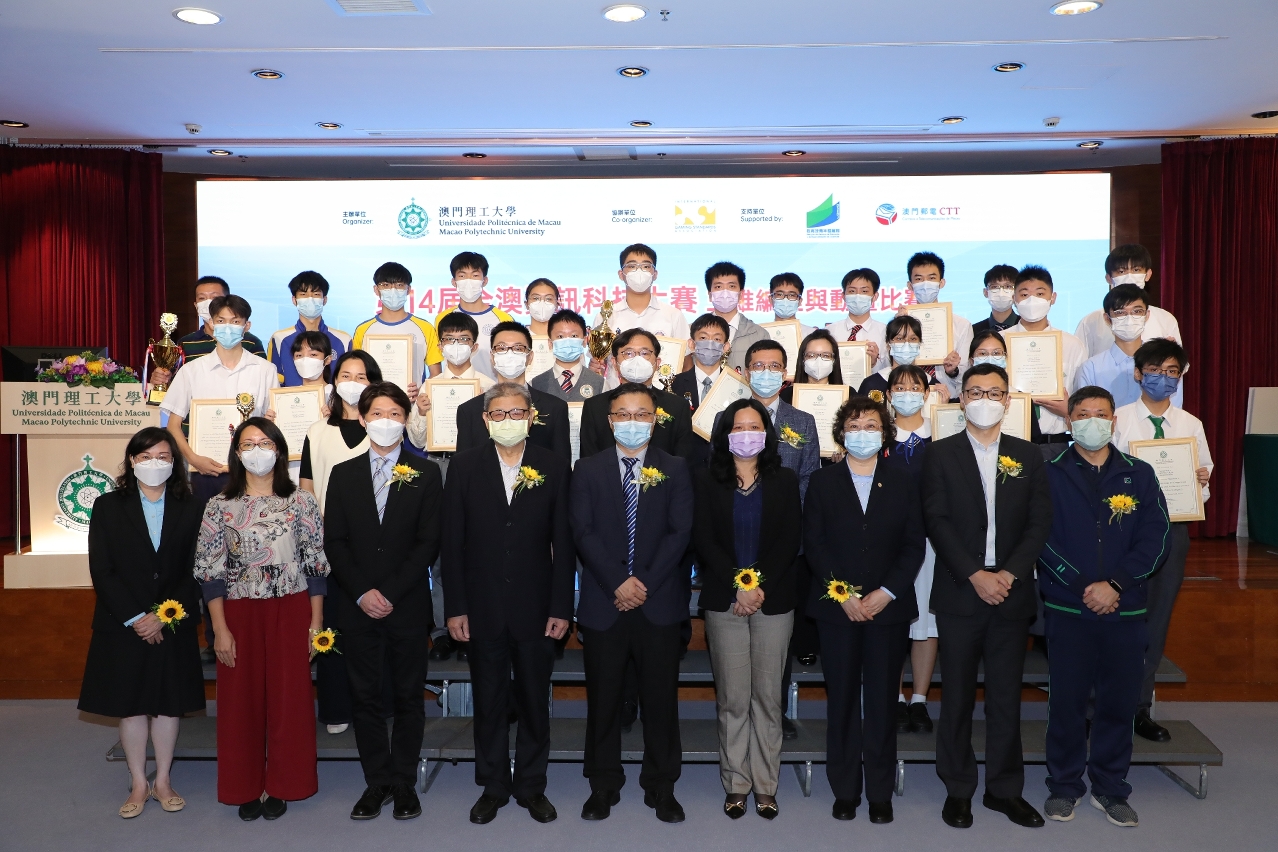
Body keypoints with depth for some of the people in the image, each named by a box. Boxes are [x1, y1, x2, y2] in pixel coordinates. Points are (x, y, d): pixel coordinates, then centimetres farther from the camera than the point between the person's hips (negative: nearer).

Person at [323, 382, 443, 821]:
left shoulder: (425, 473, 2)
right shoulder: (343, 474, 8)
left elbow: (428, 542, -4)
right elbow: (335, 542, 3)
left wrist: (390, 592, -11)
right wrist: (362, 592, -9)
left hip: (407, 605, -2)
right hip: (357, 605, 2)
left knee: (408, 696, 7)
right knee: (365, 696, 8)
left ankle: (404, 782, 19)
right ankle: (377, 781, 21)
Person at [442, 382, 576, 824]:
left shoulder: (553, 467, -1)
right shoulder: (465, 465, 0)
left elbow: (563, 542, -2)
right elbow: (452, 541, -1)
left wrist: (561, 607, -5)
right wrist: (455, 607, -5)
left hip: (535, 607, 0)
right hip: (483, 608, 0)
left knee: (535, 701, 11)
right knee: (488, 702, 13)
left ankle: (531, 785, 29)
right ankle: (492, 787, 30)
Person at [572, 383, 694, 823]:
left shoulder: (675, 469, 5)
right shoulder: (588, 469, 5)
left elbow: (680, 532, -3)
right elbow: (583, 532, -3)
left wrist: (645, 584, -11)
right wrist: (617, 584, -13)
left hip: (659, 603, 0)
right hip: (602, 603, 0)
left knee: (660, 697, 8)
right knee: (603, 698, 9)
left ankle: (661, 787, 23)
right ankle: (603, 786, 25)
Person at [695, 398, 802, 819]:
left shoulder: (785, 480, 9)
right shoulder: (707, 480, 6)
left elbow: (790, 541, 1)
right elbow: (704, 540, -1)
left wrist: (762, 587, -10)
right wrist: (738, 586, -11)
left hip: (774, 601, 1)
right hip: (724, 602, 0)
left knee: (768, 697, 4)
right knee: (733, 698, 2)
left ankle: (765, 785, 15)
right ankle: (736, 784, 13)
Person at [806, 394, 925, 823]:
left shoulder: (903, 483, 9)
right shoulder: (822, 482, 6)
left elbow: (914, 546, 3)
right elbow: (813, 545, 0)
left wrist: (886, 592, -10)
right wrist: (843, 595, -9)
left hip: (888, 606, 0)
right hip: (836, 606, 0)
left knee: (882, 700, 4)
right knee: (841, 699, 5)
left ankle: (880, 792, 15)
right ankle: (845, 790, 15)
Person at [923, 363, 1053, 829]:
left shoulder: (1028, 456, 8)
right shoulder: (941, 453, 1)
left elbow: (1039, 523, 2)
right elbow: (937, 521, -6)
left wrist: (1009, 574, -11)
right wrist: (974, 575, -14)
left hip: (1011, 594, 2)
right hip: (959, 594, -2)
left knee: (1007, 695, 9)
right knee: (957, 696, 6)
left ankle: (1005, 788, 23)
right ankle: (958, 789, 19)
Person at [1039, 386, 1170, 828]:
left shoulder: (1139, 475, 6)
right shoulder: (1050, 475, 0)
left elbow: (1155, 538, -1)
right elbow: (1041, 539, -6)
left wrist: (1114, 584, -12)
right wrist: (1083, 587, -14)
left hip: (1125, 609, 2)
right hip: (1068, 608, -2)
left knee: (1119, 700, 8)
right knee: (1067, 700, 4)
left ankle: (1110, 788, 24)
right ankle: (1064, 786, 20)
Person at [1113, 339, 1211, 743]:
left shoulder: (1191, 425, 8)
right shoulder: (1117, 419, -2)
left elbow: (1205, 471, 11)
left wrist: (1201, 479, -10)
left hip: (1172, 527, 4)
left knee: (1157, 618, 10)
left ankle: (1140, 708, 23)